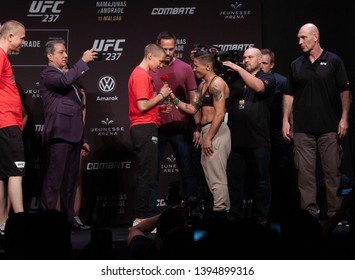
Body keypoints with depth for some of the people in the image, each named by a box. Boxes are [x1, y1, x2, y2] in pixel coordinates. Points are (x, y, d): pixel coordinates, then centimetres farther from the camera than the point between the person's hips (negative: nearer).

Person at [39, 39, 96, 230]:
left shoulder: (66, 75, 25)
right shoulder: (47, 74, -2)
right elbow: (66, 80, -26)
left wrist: (81, 139, 23)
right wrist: (83, 61, -17)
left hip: (73, 135, 9)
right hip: (59, 134, -9)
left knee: (71, 179, 8)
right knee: (54, 178, -11)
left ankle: (68, 219, 12)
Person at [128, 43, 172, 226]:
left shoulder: (142, 74, 21)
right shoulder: (141, 75, -11)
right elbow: (142, 106, -19)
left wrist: (159, 106, 13)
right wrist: (161, 95, -8)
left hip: (143, 128, 11)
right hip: (145, 128, -11)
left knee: (144, 174, 11)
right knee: (147, 175, -9)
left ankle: (142, 217, 14)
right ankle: (143, 217, -7)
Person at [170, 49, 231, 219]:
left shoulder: (216, 83, -11)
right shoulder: (203, 86, 18)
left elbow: (220, 113, -18)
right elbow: (192, 109, 13)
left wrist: (208, 137, -19)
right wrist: (174, 99, 2)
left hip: (216, 132, -10)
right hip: (207, 131, 10)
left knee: (217, 177, -9)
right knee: (211, 175, 12)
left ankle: (220, 213, -6)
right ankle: (221, 211, 18)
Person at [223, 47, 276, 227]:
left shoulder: (268, 78, 5)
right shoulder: (235, 79, 16)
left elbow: (259, 86, -17)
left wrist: (238, 68, -15)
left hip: (258, 140, -4)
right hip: (235, 139, 4)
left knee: (260, 182, 3)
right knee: (234, 182, 6)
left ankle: (261, 218, 11)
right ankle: (235, 218, 14)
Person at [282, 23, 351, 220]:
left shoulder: (333, 61, 1)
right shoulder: (296, 65, 10)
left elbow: (344, 91, 0)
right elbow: (289, 94, 12)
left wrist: (344, 118, -8)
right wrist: (286, 120, 5)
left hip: (329, 127, -3)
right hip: (302, 128, 3)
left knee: (332, 171, 1)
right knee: (305, 172, 2)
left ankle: (335, 213, 7)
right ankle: (310, 212, 8)